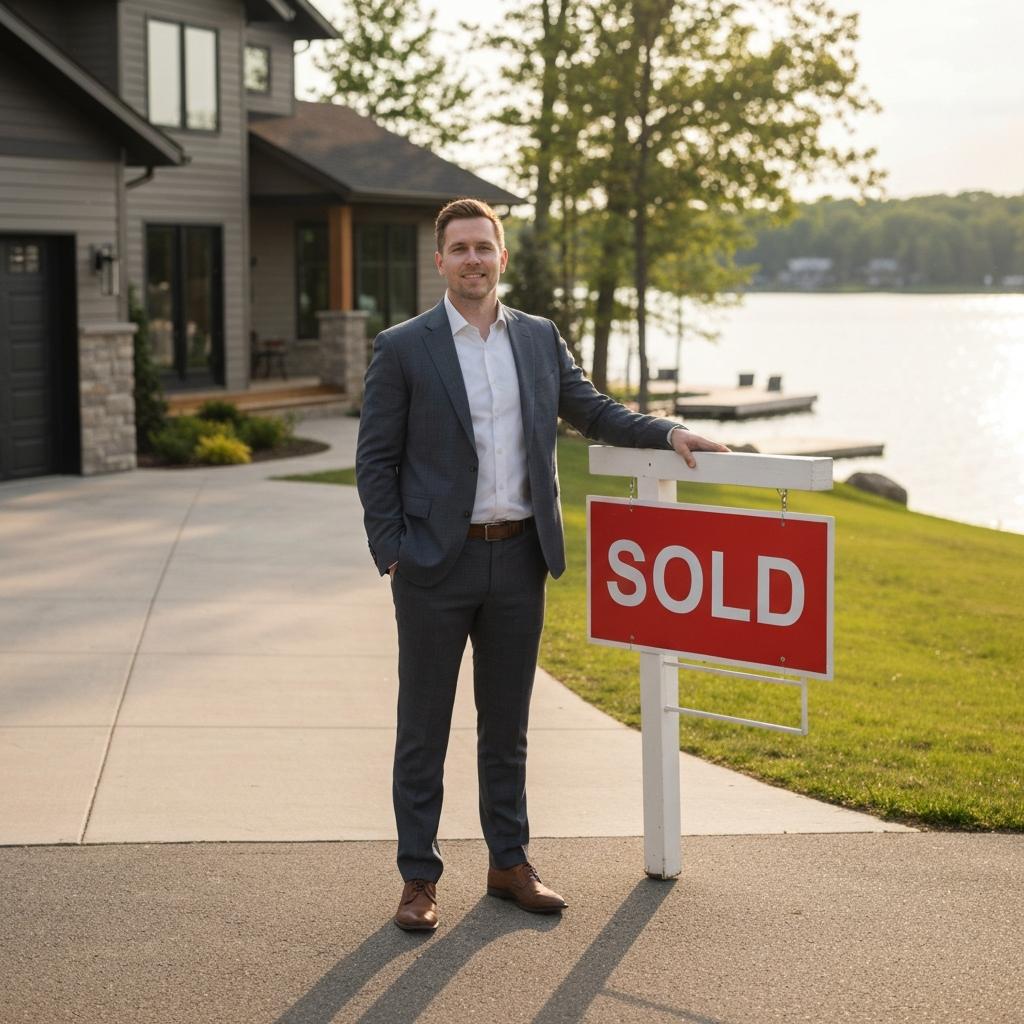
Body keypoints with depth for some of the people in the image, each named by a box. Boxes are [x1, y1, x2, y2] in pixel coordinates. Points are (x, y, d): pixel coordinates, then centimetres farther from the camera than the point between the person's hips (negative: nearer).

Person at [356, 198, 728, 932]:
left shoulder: (540, 339, 8)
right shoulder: (403, 349, -4)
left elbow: (592, 411, 18)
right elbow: (375, 460, -3)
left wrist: (668, 433, 4)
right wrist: (391, 556, -9)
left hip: (518, 560, 4)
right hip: (436, 565, -3)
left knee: (506, 725, 13)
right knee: (424, 730, 4)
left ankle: (510, 864, 24)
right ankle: (420, 879, 13)